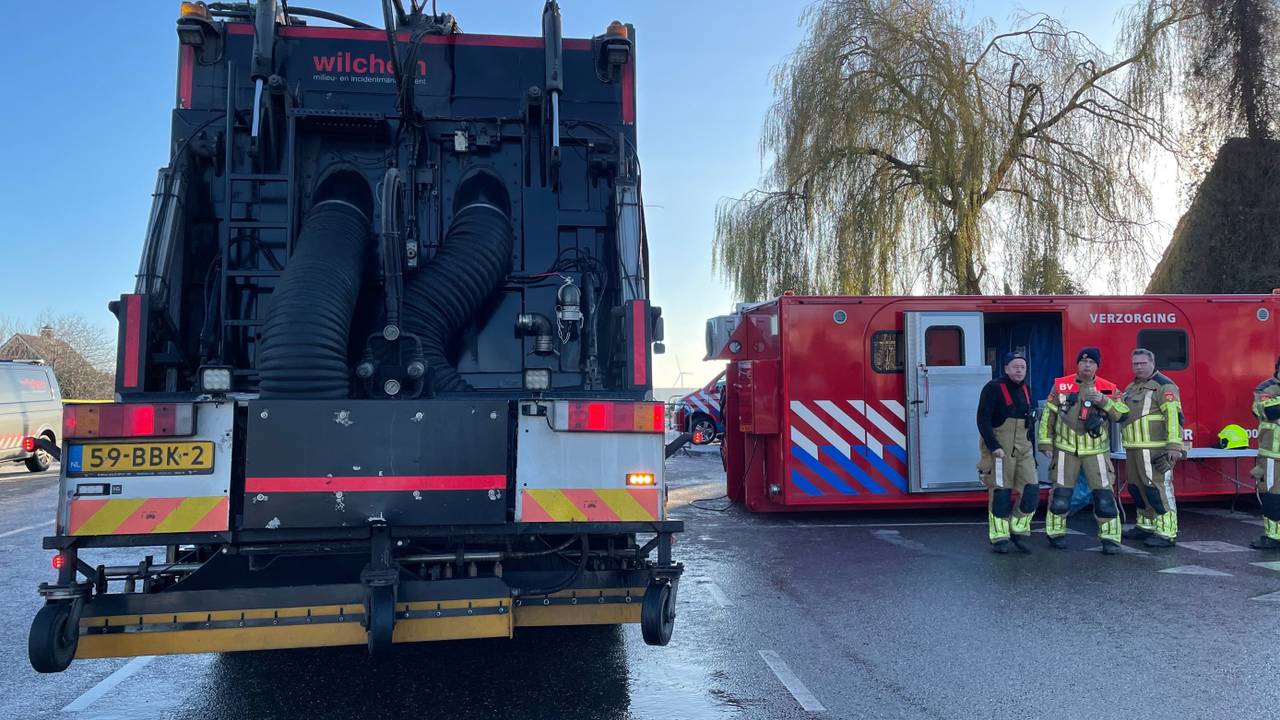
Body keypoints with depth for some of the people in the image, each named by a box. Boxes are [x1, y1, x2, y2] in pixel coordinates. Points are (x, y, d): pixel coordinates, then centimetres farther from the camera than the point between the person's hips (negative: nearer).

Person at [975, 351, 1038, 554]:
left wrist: (1030, 446, 16)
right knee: (1000, 493, -3)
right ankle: (999, 538, 5)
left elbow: (1027, 421, 20)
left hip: (1022, 449, 6)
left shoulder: (1026, 389, 12)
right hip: (999, 449, -6)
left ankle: (1018, 531, 13)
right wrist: (993, 446, -21)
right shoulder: (994, 388, -10)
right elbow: (983, 419, -15)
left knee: (1031, 489, 0)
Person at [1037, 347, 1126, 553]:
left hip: (1096, 451, 1)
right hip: (1066, 449, 0)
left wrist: (1103, 401, -24)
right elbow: (1048, 415, 2)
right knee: (1060, 494, 3)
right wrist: (1045, 442, -1)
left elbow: (1122, 414, -9)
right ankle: (1056, 533, 18)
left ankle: (1110, 538, 7)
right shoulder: (1061, 385, 0)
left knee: (1104, 495, -2)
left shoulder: (1108, 389, 1)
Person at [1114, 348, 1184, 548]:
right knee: (1136, 487, 15)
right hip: (1133, 449, 9)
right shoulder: (1131, 387, 19)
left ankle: (1167, 534, -5)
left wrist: (1174, 445, -23)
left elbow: (1174, 415, -17)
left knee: (1157, 488, -9)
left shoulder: (1163, 385, -8)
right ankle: (1145, 526, 28)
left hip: (1154, 449, -9)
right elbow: (1121, 412, 30)